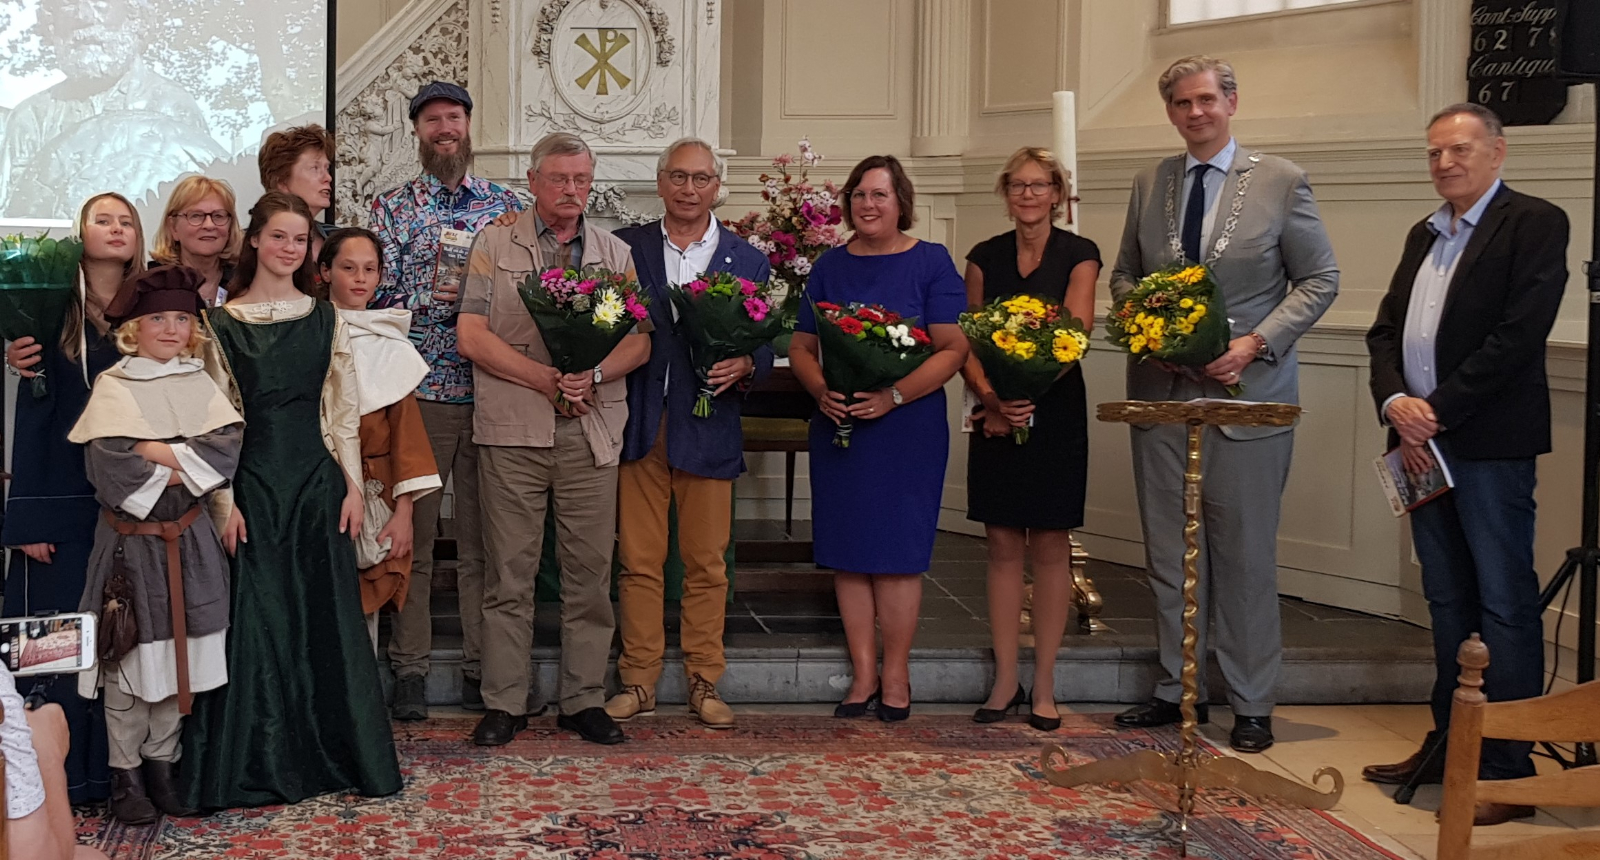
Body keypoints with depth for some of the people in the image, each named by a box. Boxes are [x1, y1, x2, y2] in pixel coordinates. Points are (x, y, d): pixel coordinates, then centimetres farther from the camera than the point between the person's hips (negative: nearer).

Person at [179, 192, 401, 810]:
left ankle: (331, 756, 15)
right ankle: (257, 764, 10)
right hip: (252, 482, -2)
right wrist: (224, 498, -8)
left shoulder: (326, 319, 9)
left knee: (326, 618, 4)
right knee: (254, 621, 0)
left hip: (317, 480, 2)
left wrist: (352, 486, 1)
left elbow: (344, 410, 8)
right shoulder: (221, 323, 2)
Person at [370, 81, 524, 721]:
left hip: (490, 394, 1)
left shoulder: (506, 205, 12)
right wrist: (437, 297, -14)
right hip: (414, 393, -1)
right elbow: (375, 295, 1)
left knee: (484, 539, 5)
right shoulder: (392, 207, 8)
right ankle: (409, 669, 12)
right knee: (412, 536, 3)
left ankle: (483, 670, 13)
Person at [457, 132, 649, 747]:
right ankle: (504, 704, 9)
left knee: (589, 571, 4)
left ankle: (584, 701, 13)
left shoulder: (616, 254, 15)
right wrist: (546, 379, -12)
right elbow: (472, 336, -2)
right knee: (510, 572, 1)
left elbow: (639, 341, 8)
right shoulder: (494, 246, 7)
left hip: (592, 432, 2)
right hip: (513, 430, -2)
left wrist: (592, 376, -12)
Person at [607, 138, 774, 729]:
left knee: (706, 564, 6)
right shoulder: (624, 247, 7)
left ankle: (704, 683, 17)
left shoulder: (748, 261, 8)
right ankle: (639, 682, 15)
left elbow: (765, 348, 6)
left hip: (709, 431, 0)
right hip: (639, 429, 0)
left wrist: (743, 366, -14)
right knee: (638, 562, 4)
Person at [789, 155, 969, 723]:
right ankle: (863, 674, 14)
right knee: (847, 550, 4)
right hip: (838, 424, 4)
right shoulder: (830, 266, 11)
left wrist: (894, 395, -18)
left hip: (908, 427, -3)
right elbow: (801, 345, 12)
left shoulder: (930, 262, 0)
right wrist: (822, 392, -8)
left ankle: (895, 675, 10)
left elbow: (953, 348, -6)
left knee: (897, 549, -2)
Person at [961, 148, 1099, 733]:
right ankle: (1005, 680, 12)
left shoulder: (1078, 255, 0)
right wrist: (992, 398, -14)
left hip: (1055, 410, -2)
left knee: (1050, 546, 2)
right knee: (1002, 544, 4)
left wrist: (1026, 394, -21)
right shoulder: (984, 257, 8)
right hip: (996, 413, 2)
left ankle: (1043, 687, 9)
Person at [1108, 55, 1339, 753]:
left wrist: (1256, 342, -13)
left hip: (1247, 387, -4)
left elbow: (1320, 280, 0)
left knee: (1245, 551, 3)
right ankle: (1177, 688, 24)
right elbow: (1124, 274, 19)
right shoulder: (1150, 184, 9)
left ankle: (1251, 705, 14)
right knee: (1169, 550, 11)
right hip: (1161, 388, 4)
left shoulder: (1280, 181, -2)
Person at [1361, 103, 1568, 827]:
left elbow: (1520, 333, -15)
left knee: (1504, 604, -3)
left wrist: (1438, 409, -15)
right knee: (1447, 601, 14)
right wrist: (1395, 403, -5)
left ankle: (1508, 770, 1)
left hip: (1489, 442, -7)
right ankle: (1449, 745, 23)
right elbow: (1385, 329, 13)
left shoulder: (1533, 223, -5)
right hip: (1423, 440, 7)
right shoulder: (1423, 236, 19)